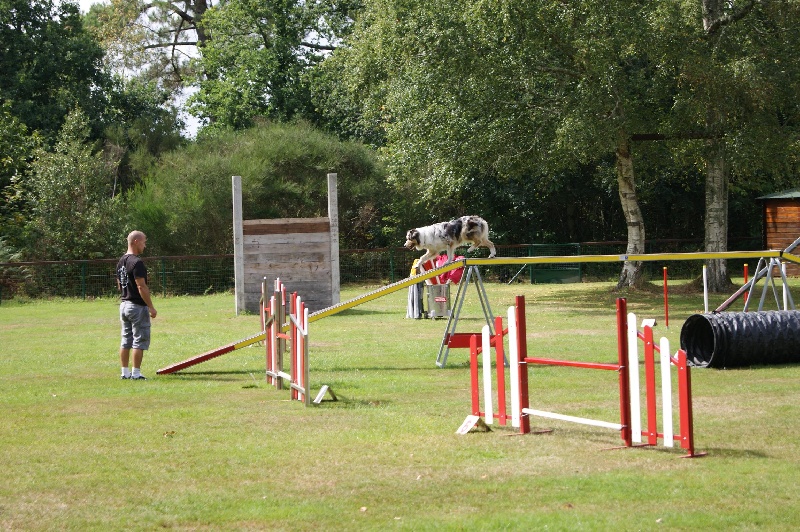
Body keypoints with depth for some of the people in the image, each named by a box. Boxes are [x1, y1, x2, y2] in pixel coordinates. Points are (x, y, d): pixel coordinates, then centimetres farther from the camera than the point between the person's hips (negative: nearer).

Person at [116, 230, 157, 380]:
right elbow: (141, 287, -21)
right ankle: (136, 373, -3)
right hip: (138, 306, -9)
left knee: (126, 340, 12)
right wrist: (151, 307, -18)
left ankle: (125, 372, 14)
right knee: (139, 341, -3)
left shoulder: (121, 262, 11)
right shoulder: (137, 262, -17)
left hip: (124, 304, 9)